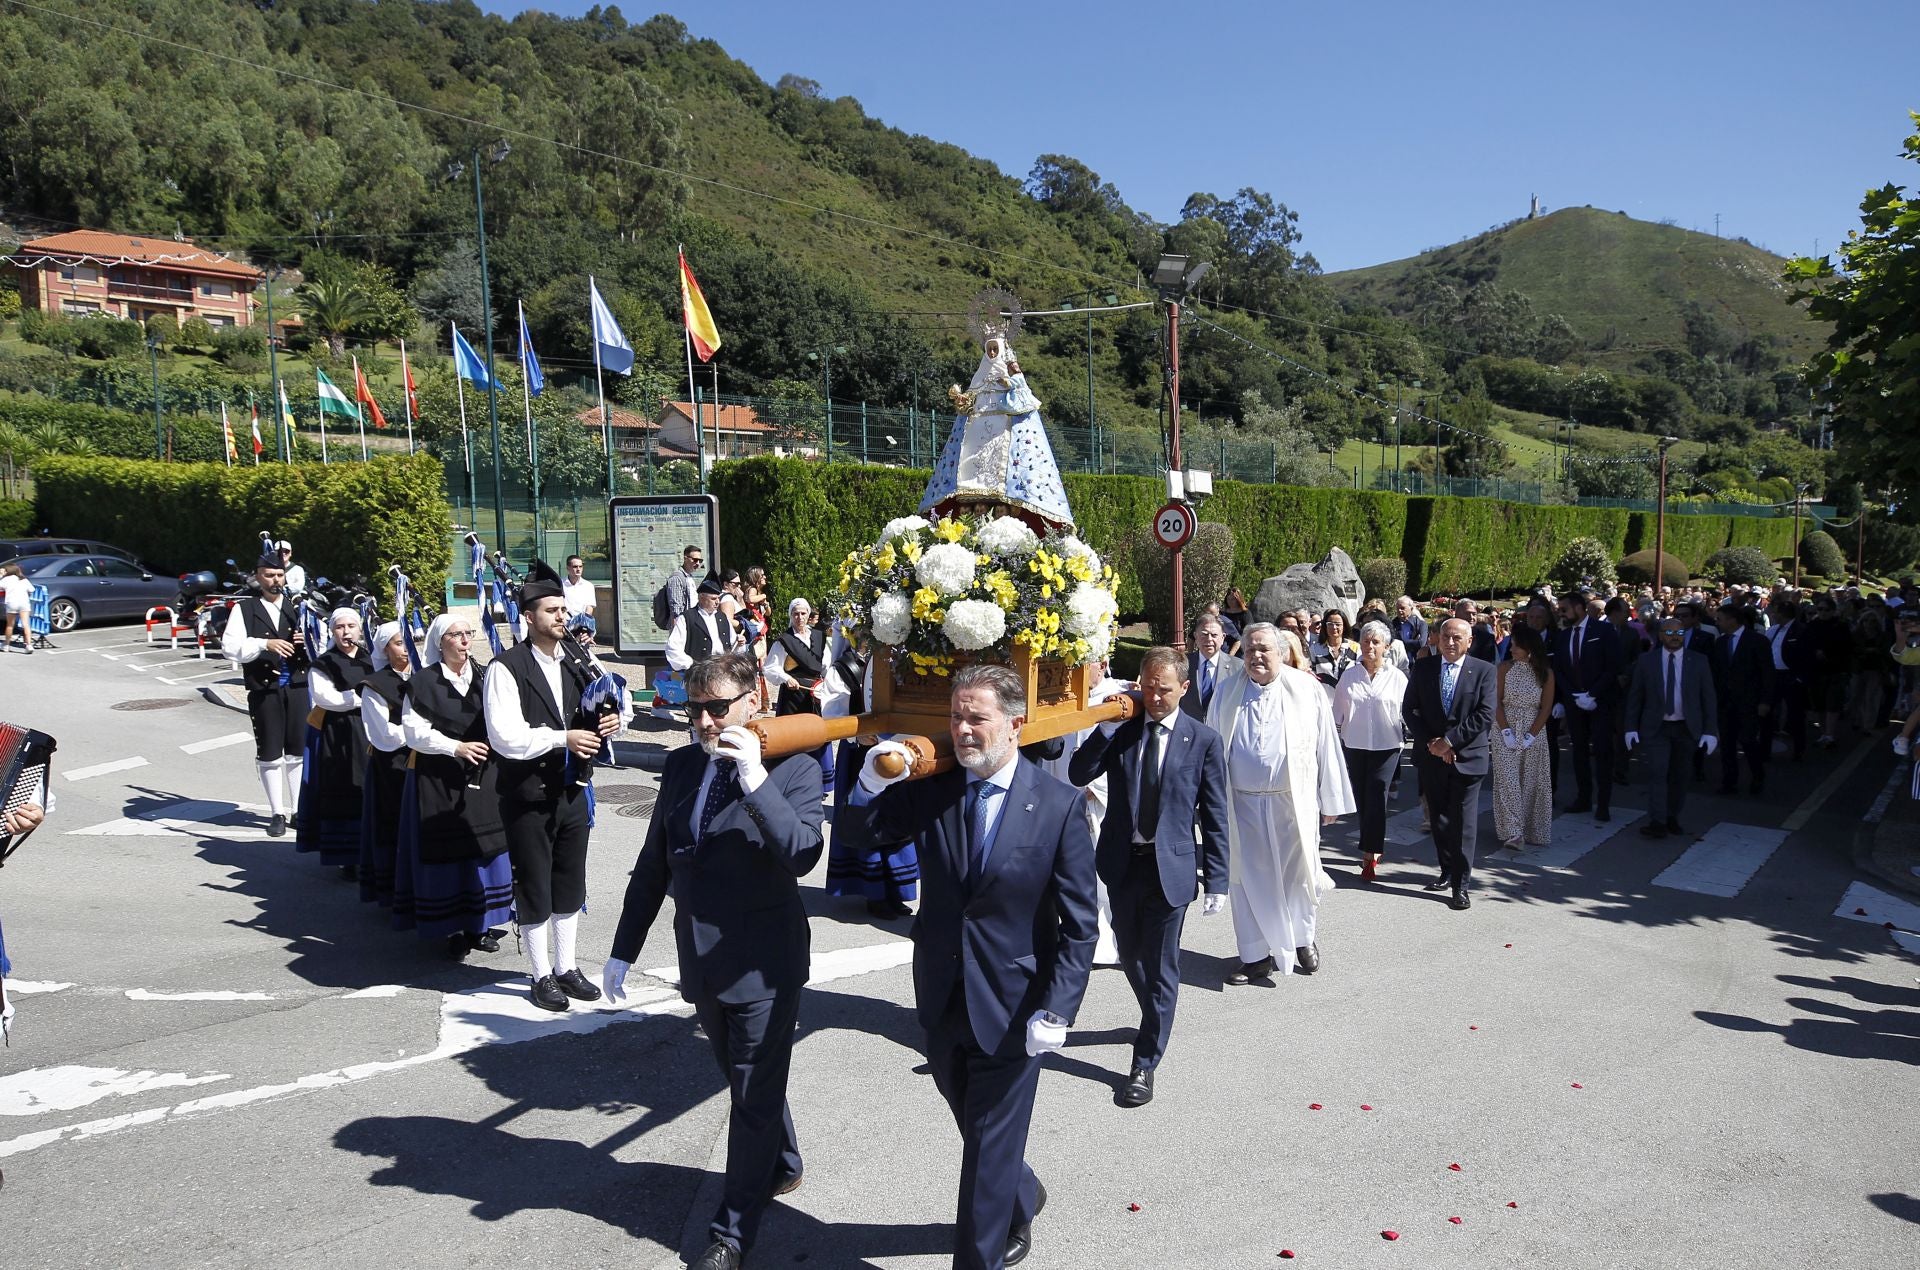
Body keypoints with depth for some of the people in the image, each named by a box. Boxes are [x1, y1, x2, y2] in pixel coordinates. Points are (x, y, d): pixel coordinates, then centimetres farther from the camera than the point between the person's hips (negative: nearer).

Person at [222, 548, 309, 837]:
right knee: (270, 755, 6)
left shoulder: (297, 606, 10)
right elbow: (230, 647, -7)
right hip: (264, 691, -1)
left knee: (299, 751, 5)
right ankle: (277, 813, 16)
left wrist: (309, 640, -12)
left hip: (297, 686, 2)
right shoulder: (244, 609, 3)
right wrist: (264, 644, -21)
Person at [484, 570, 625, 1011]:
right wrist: (562, 738, -23)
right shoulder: (507, 668, -14)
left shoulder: (574, 663, 7)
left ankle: (567, 968, 31)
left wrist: (609, 723, -5)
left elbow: (592, 719, 17)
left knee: (570, 886, 16)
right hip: (529, 797, -6)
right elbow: (506, 738, -22)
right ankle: (542, 976, 24)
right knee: (534, 889, 9)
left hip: (572, 790, 6)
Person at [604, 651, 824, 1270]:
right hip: (702, 962, 6)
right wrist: (623, 948, 11)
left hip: (762, 964, -6)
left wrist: (756, 777, -35)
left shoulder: (793, 768, -15)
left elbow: (803, 855, -30)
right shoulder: (681, 766, 2)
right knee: (747, 1079, 23)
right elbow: (653, 863, 9)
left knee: (755, 1096, 8)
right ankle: (782, 1165, 49)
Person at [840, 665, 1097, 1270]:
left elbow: (1079, 924, -12)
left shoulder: (1060, 804, -14)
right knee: (976, 1124, 25)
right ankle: (1022, 1198, 54)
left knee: (989, 1146, 9)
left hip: (1012, 1007, -5)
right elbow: (857, 831, 4)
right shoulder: (931, 792, -5)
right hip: (943, 999, 5)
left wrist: (1057, 1011, -17)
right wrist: (871, 782, -16)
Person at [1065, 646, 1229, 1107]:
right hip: (1122, 862, 3)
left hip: (1170, 867, -3)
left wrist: (1216, 880, -8)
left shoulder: (1203, 740, -6)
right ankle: (1156, 1022, 47)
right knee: (1130, 958, 20)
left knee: (1161, 969, 4)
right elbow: (1077, 775, -10)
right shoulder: (1120, 729, 0)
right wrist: (1107, 723, -17)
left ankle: (1145, 1065, 18)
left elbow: (1215, 816, -4)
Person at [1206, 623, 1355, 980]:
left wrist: (1331, 801, 1)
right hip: (1243, 803, 2)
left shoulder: (1306, 689, -2)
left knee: (1298, 875, 9)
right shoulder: (1226, 695, 4)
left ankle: (1303, 940, 34)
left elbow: (1327, 747, 1)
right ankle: (1256, 956, 20)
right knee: (1248, 880, 7)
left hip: (1294, 801, -1)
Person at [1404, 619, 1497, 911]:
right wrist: (1430, 743, -9)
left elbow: (1484, 716, -10)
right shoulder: (1423, 668, 4)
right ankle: (1447, 872, 27)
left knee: (1463, 823, -2)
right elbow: (1411, 709, 3)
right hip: (1432, 755, 3)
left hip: (1467, 756, -3)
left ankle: (1461, 885, 4)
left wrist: (1449, 741, -15)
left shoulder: (1483, 671, -3)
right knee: (1439, 818, 12)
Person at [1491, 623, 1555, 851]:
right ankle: (1513, 833, -9)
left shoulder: (1545, 673, 0)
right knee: (1507, 780, -7)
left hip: (1534, 732, 1)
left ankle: (1531, 832, 15)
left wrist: (1531, 735, -9)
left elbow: (1546, 708, -1)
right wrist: (1506, 731, -11)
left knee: (1531, 783, 4)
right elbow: (1496, 702, -3)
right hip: (1507, 731, -1)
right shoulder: (1504, 668, -1)